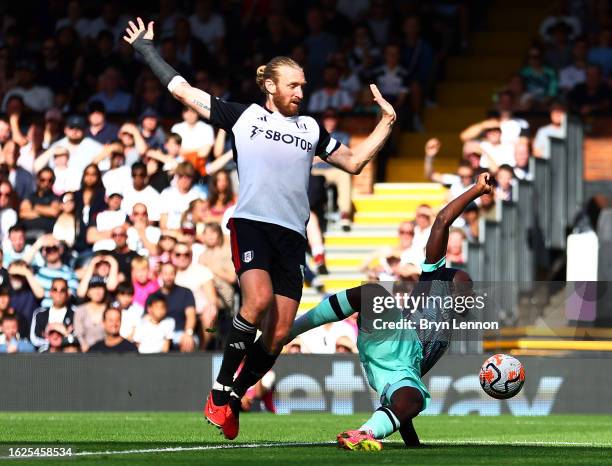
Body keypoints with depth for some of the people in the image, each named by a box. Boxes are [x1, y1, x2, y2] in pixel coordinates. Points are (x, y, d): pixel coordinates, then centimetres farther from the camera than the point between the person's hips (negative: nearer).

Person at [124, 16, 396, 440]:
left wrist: (387, 122, 24)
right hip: (252, 222, -4)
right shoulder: (242, 116, 10)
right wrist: (147, 51, 17)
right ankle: (220, 388, -16)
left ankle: (235, 398, 14)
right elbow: (182, 89, 14)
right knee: (259, 299, -28)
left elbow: (354, 161, 31)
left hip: (292, 234, 4)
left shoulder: (311, 128, 21)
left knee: (278, 333, -3)